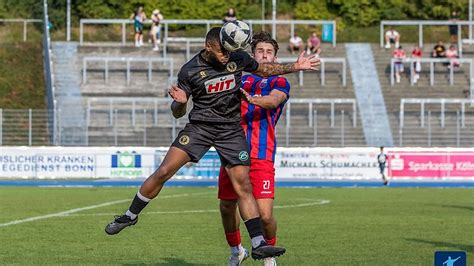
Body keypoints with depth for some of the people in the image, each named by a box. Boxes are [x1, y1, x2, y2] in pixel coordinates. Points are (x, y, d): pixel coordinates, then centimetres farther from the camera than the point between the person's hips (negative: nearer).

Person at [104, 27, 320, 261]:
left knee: (243, 185, -8)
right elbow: (177, 113, 0)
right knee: (164, 172, -12)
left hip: (231, 130, 1)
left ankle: (258, 244, -8)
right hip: (200, 126, -1)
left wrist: (295, 67, 18)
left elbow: (263, 69, 21)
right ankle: (130, 216, 6)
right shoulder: (189, 71, -7)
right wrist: (179, 102, -22)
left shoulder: (238, 59, -1)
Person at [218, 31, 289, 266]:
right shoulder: (242, 80, 20)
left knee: (265, 215, -13)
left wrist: (253, 99, -36)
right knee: (227, 207, 8)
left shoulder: (279, 83, 7)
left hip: (261, 156, -4)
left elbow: (273, 100, -15)